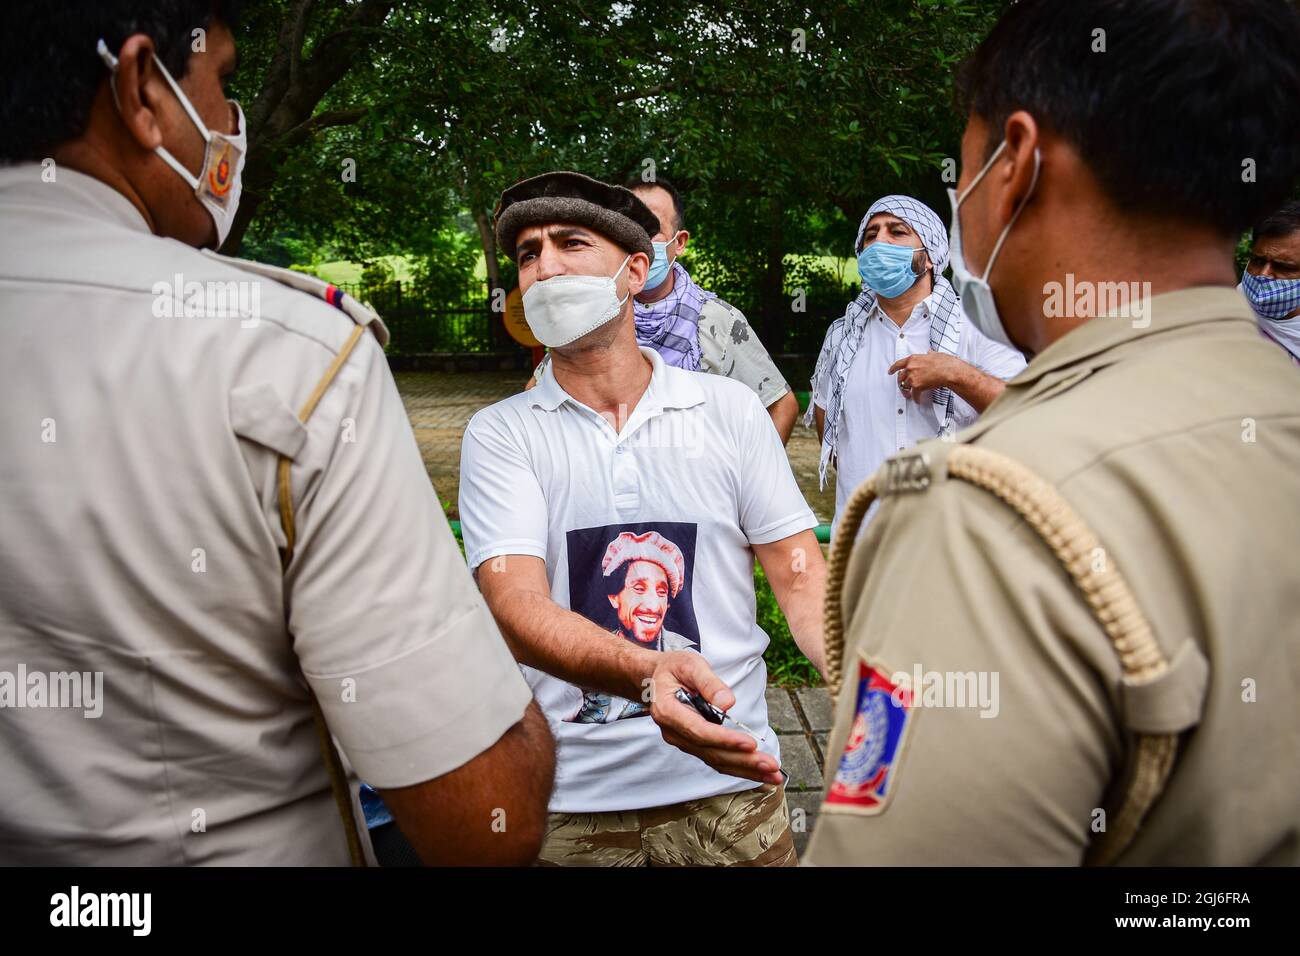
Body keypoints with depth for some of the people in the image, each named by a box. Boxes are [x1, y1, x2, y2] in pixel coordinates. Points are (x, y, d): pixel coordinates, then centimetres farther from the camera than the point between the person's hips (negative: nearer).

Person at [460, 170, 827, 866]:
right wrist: (646, 674, -35)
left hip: (729, 777, 1)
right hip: (571, 793, 0)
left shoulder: (728, 408, 1)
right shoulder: (499, 434, -4)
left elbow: (799, 576, 1)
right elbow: (516, 607, -16)